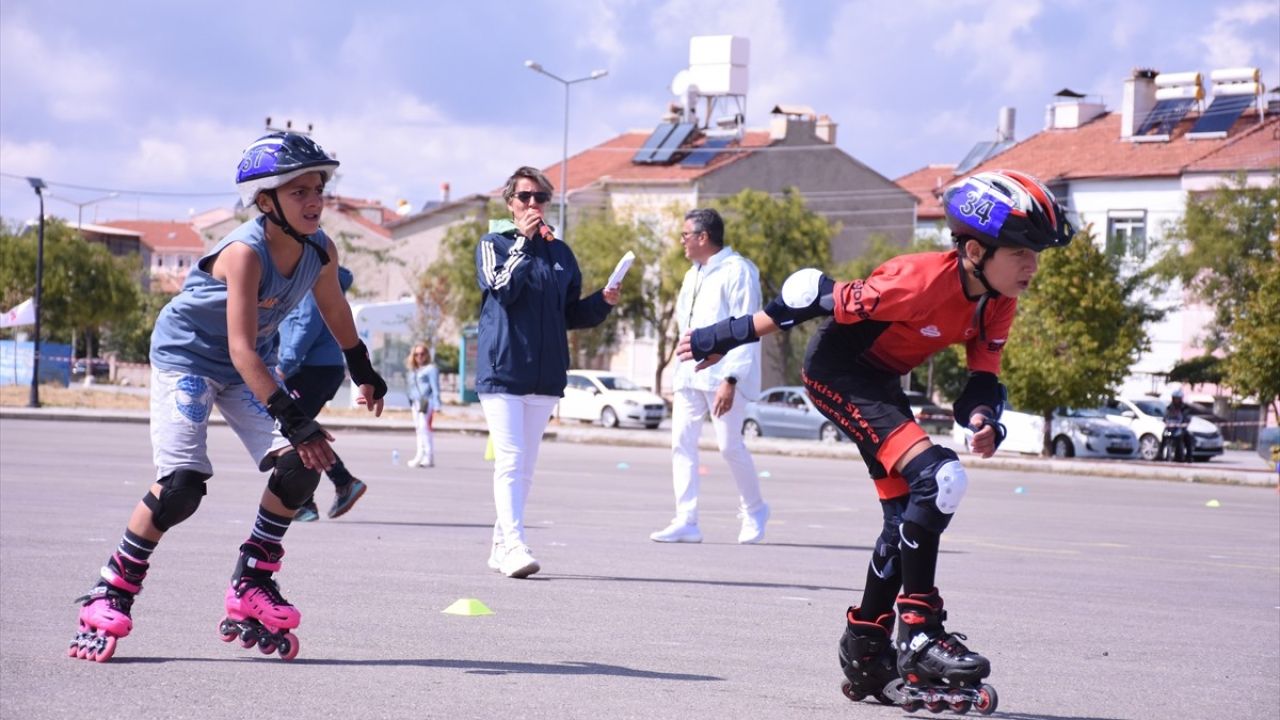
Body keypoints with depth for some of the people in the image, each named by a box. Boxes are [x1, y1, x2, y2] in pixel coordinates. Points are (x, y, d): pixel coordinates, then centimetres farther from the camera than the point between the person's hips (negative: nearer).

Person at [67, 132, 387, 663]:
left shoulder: (320, 251, -12)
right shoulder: (245, 252, -32)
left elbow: (334, 309, 12)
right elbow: (242, 350, -38)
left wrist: (364, 373, 24)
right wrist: (293, 421, -44)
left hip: (247, 370, 7)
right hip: (185, 355, -6)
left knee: (299, 468, -10)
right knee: (181, 484, -19)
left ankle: (251, 590, 6)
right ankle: (110, 595, -3)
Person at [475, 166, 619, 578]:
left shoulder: (560, 253, 15)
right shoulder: (494, 244, 4)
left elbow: (571, 314, 18)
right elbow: (502, 288, -14)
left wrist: (602, 303, 1)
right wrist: (523, 241, -13)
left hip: (546, 374, 5)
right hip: (502, 369, -5)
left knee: (525, 466, 8)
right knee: (510, 460, -14)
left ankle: (501, 545, 16)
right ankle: (513, 544, -20)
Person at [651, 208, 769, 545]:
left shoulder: (737, 271, -8)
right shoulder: (693, 276, 21)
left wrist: (730, 380, -21)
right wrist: (679, 378, 18)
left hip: (722, 375, -8)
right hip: (690, 374, 8)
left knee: (730, 445, -6)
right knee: (682, 442, -1)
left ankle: (753, 511, 15)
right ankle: (685, 521, -1)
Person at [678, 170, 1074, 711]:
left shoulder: (998, 305, -8)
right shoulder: (923, 280, -32)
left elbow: (983, 375, -2)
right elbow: (822, 301, -27)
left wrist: (982, 420, -28)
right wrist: (723, 339, -21)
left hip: (881, 381, 10)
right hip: (837, 369, -10)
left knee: (907, 515, 13)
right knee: (937, 477, -24)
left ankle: (865, 654, 26)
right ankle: (918, 632, -17)